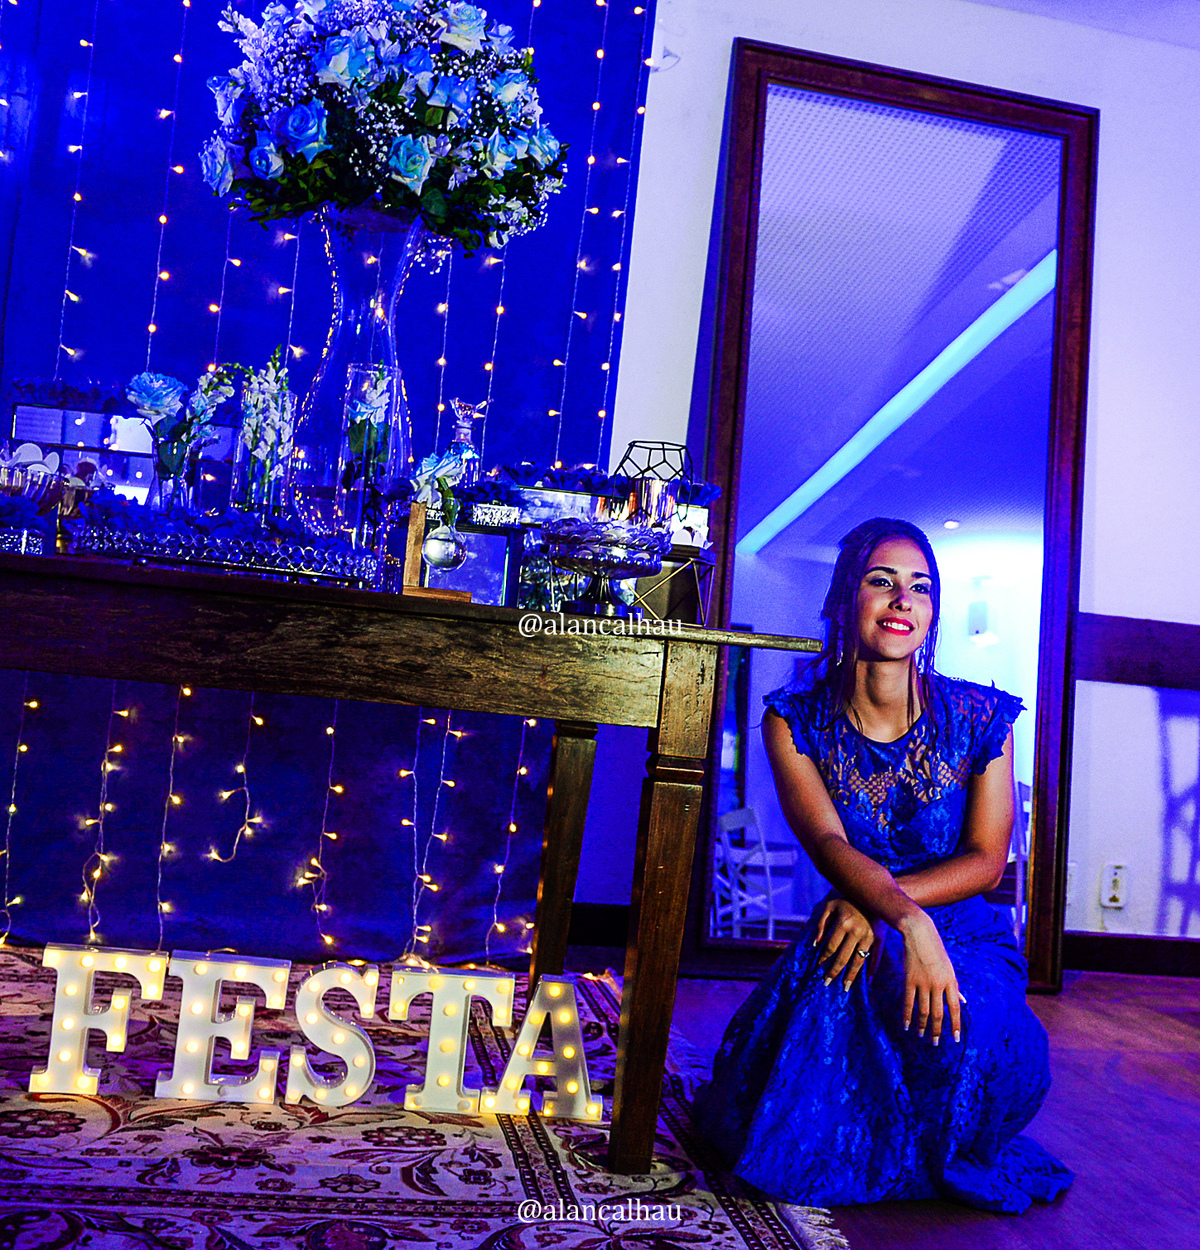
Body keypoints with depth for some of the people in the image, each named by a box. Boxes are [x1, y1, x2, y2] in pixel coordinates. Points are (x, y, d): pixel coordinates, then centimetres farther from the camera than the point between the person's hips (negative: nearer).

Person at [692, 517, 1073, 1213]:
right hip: (857, 938, 0)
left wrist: (875, 902, -24)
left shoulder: (979, 718, -5)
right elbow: (829, 843, -18)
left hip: (967, 940, 0)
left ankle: (929, 1158, 7)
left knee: (956, 1024, -32)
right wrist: (907, 920, -39)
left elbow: (986, 861, -7)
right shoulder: (796, 719, -5)